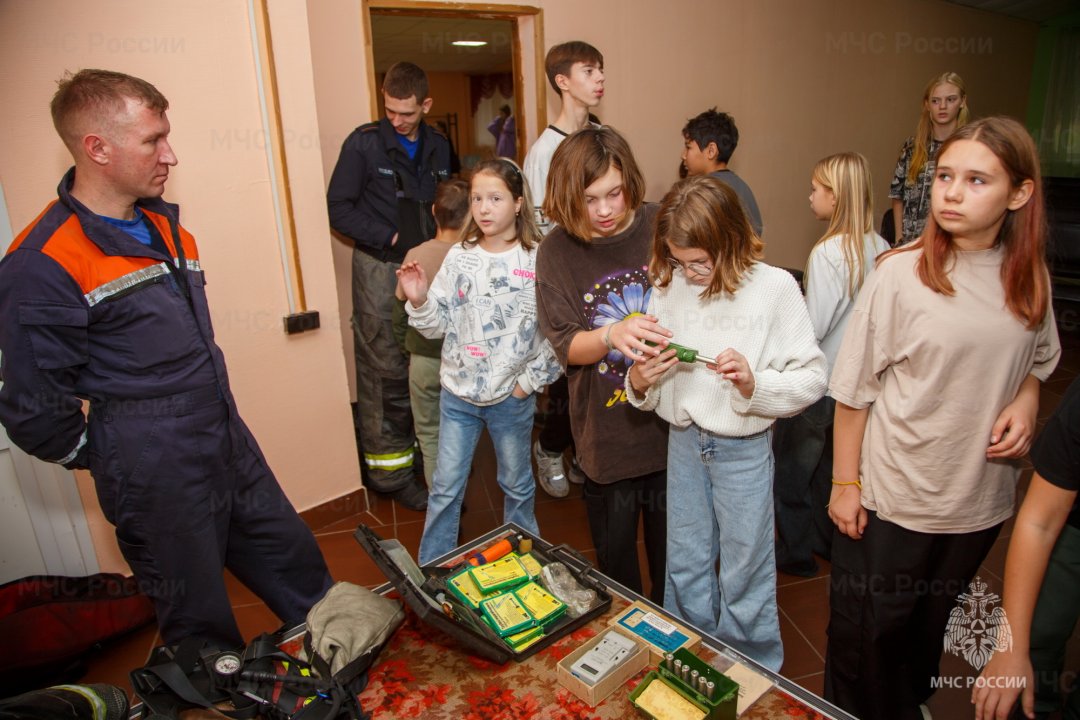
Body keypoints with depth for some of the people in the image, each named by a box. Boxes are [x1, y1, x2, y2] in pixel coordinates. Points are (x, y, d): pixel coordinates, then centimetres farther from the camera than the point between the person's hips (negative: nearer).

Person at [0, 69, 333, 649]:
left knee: (296, 567, 21)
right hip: (157, 479, -7)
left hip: (231, 444, 8)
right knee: (201, 626, 14)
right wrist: (112, 460, -2)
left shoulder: (163, 225, 8)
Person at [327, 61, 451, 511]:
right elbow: (339, 208, -6)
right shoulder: (364, 143, -5)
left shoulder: (437, 147, 10)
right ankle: (389, 472, 8)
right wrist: (391, 237, -13)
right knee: (385, 372, -3)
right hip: (380, 269, -5)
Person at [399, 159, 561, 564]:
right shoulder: (459, 257, -1)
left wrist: (530, 380, -10)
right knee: (445, 489, 11)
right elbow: (438, 325, 1)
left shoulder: (538, 261, -12)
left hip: (512, 396, -2)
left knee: (517, 485, 18)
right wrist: (419, 301, -17)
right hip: (458, 393, 2)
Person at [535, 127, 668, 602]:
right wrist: (612, 335, -30)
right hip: (605, 428, 0)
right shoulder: (557, 251, -7)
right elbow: (567, 345, -10)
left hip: (672, 419, 1)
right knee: (614, 551, 16)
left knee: (672, 547, 18)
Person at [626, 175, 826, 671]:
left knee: (745, 571, 13)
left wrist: (755, 383, -28)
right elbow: (652, 387, 6)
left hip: (743, 448, -4)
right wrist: (639, 383, -16)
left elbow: (813, 378, -12)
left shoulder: (774, 287, -14)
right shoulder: (668, 286, -4)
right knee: (684, 565, 20)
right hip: (683, 441, 4)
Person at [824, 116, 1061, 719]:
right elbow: (855, 388, -11)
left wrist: (1025, 401, -7)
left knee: (932, 625, 24)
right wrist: (845, 483, -9)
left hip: (980, 496, 4)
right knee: (867, 636, 11)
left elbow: (1038, 360, 15)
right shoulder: (900, 273, -16)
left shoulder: (1030, 276, -3)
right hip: (890, 498, -4)